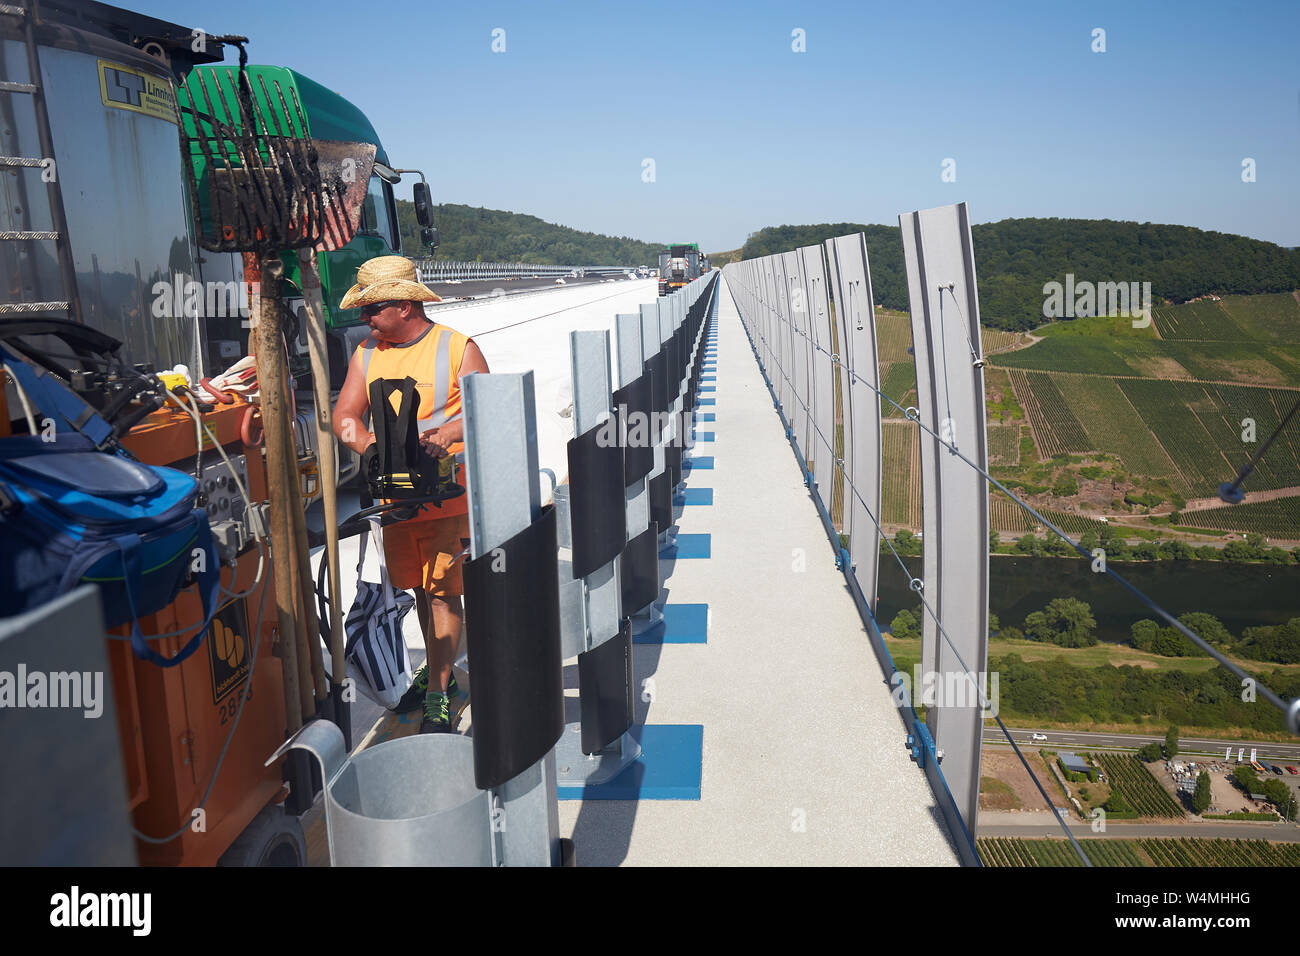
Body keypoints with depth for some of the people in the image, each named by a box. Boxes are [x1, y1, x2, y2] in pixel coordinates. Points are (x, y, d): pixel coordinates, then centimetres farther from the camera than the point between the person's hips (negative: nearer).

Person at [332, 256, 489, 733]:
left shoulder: (457, 348, -6)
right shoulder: (366, 353, 9)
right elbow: (345, 416, 3)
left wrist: (445, 435, -26)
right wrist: (371, 446, -17)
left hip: (448, 494, -5)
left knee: (443, 591, -3)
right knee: (419, 588, 15)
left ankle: (438, 696, 4)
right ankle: (435, 671, 32)